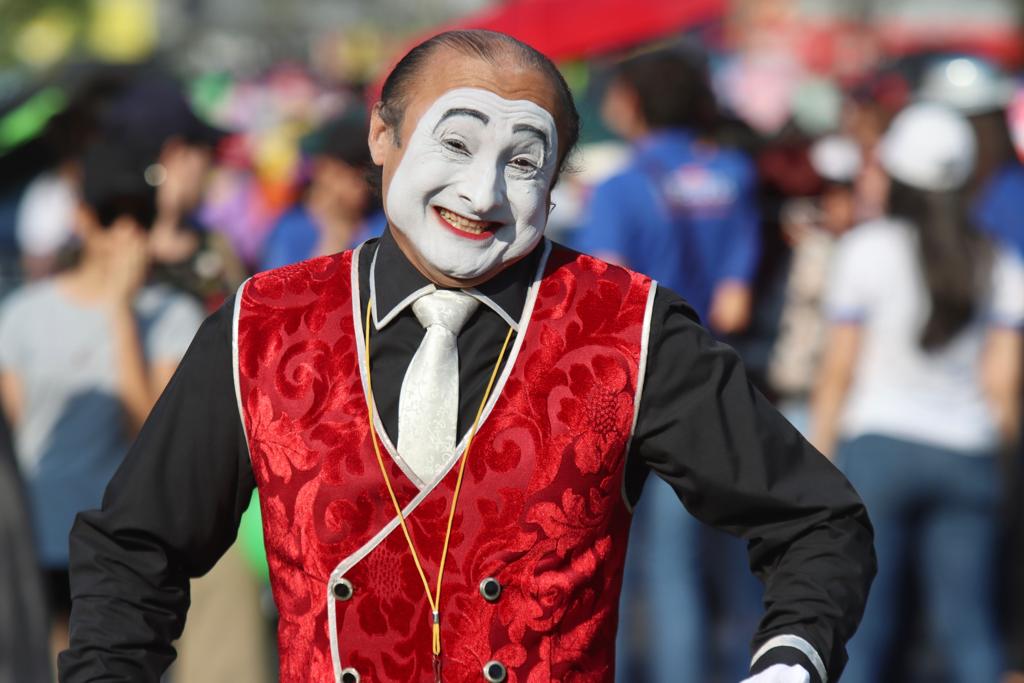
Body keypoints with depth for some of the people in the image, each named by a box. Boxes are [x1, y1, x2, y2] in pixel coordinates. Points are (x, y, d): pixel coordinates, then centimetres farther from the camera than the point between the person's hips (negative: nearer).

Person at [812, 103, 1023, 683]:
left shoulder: (867, 249, -4)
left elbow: (839, 370, -3)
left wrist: (820, 460, 5)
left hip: (877, 445, -3)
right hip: (967, 455, 3)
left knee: (861, 629, 2)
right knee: (970, 627, 6)